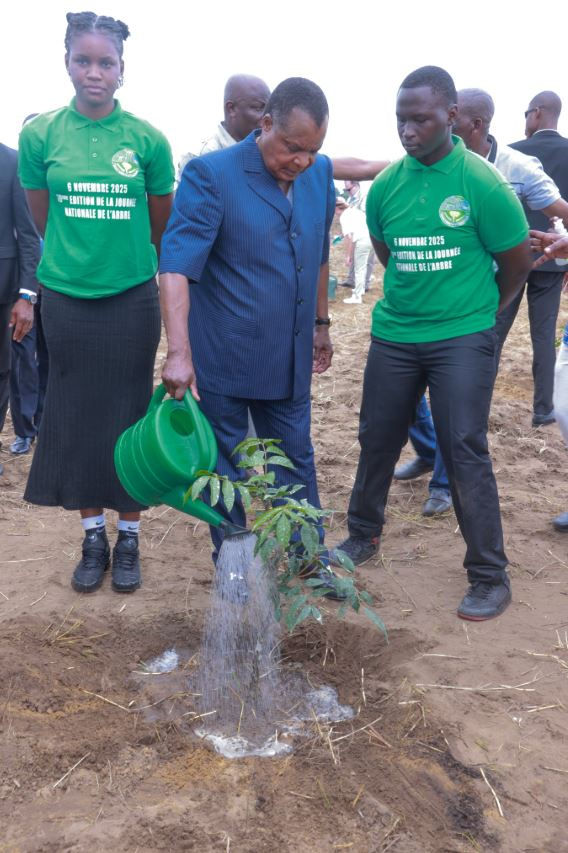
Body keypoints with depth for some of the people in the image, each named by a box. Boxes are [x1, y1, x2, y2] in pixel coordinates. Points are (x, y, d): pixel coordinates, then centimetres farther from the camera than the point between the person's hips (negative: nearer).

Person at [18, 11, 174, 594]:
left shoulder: (147, 140, -3)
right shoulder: (40, 134, -1)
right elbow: (44, 221, 9)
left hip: (131, 298, -1)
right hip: (67, 298, 1)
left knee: (129, 415, 5)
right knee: (76, 414, 7)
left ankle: (128, 539, 20)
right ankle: (93, 537, 22)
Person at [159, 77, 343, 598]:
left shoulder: (320, 173, 3)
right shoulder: (210, 175, -15)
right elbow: (177, 266, -23)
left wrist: (321, 324, 19)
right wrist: (179, 353, -32)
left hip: (289, 359, 5)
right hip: (222, 359, -5)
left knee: (297, 459, 16)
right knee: (225, 469, 9)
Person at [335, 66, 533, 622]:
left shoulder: (483, 184, -11)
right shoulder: (386, 185, 2)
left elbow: (516, 261, 1)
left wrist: (479, 308, 11)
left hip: (462, 338, -4)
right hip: (394, 334, 4)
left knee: (465, 451, -6)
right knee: (376, 439, 12)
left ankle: (489, 577, 8)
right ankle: (363, 534, 36)